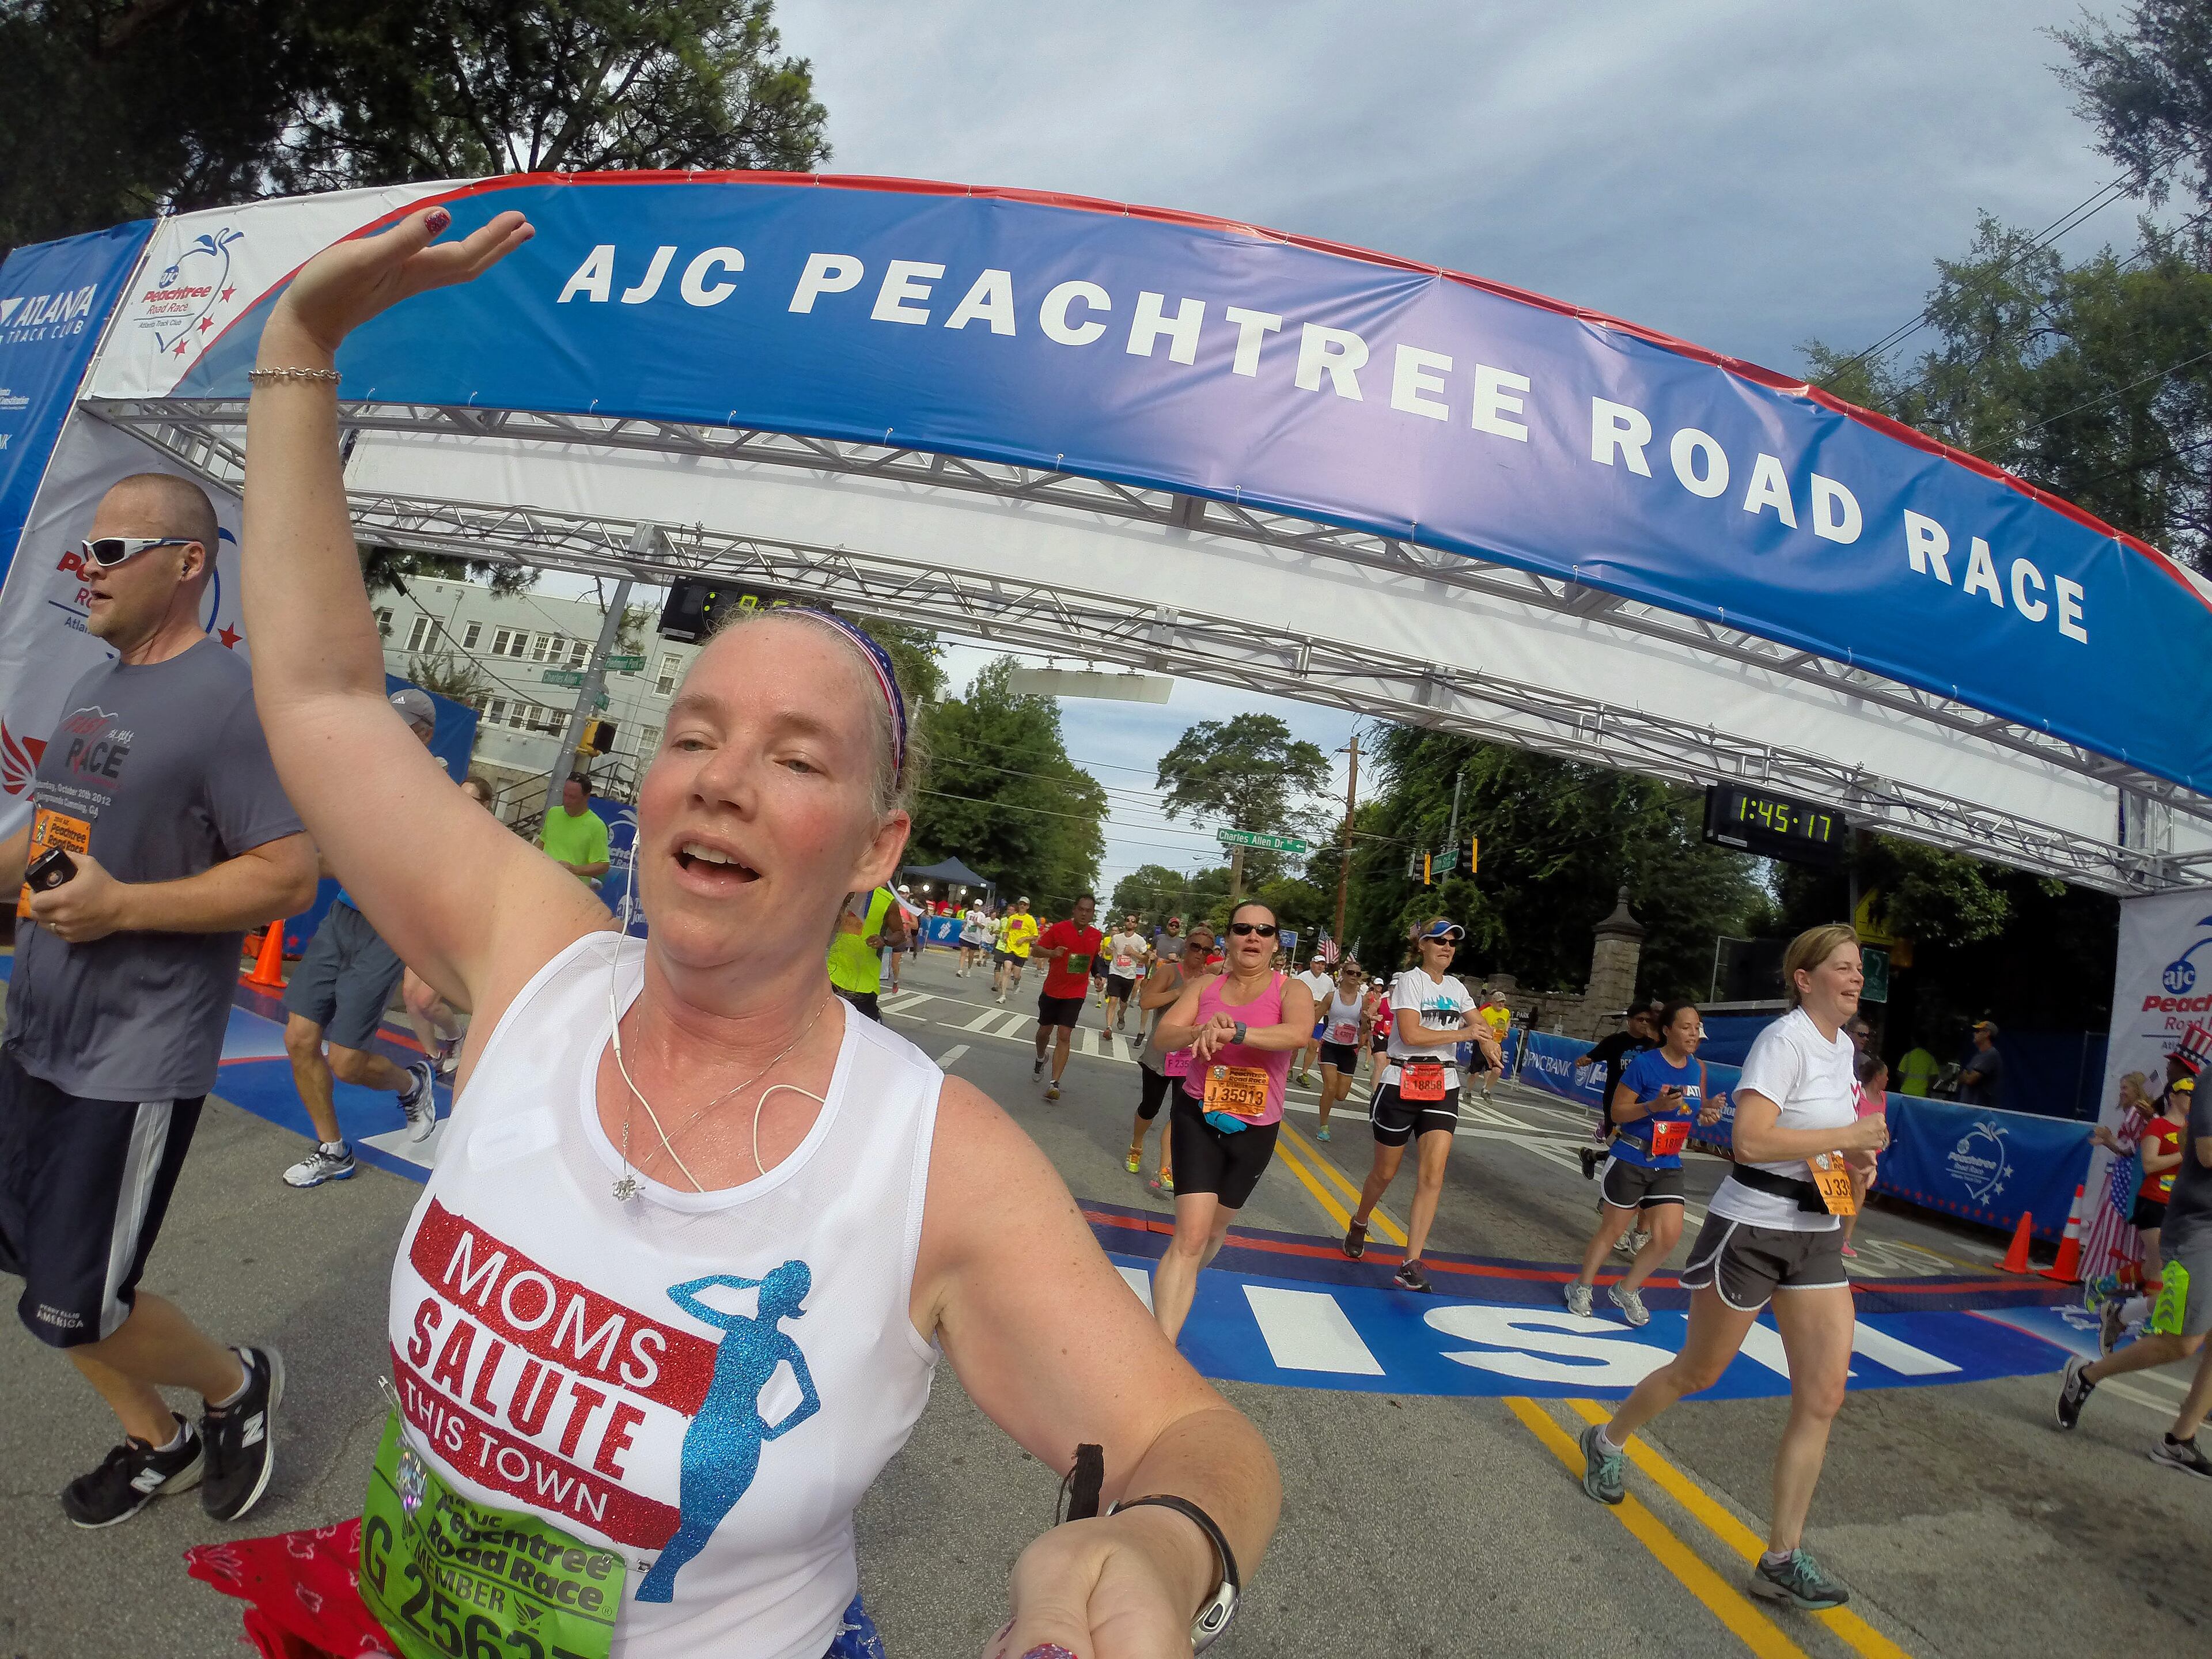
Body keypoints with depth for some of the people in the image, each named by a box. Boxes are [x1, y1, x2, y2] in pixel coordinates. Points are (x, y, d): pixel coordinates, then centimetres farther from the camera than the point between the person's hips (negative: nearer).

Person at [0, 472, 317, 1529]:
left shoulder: (226, 699, -18)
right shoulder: (91, 689, 10)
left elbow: (290, 879, -23)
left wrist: (120, 906, -24)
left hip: (136, 1062, -9)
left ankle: (237, 1387, 27)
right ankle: (157, 1445, 37)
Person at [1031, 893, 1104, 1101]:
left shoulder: (1097, 936, -1)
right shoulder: (1058, 929, -11)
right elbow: (1037, 950, -8)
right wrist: (1052, 953, -26)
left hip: (1075, 994, 0)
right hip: (1051, 990, 0)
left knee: (1064, 1036, -10)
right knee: (1044, 1031, 16)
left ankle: (1054, 1083, -11)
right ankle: (1040, 1059, 48)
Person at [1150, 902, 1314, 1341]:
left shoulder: (1291, 990, -11)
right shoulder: (1205, 985, -3)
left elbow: (1299, 1033, -33)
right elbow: (1162, 1037, -13)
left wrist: (1234, 1032, -47)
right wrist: (1200, 1032, -35)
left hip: (1256, 1131, 1)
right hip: (1199, 1116, -1)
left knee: (1215, 1229, 21)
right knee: (1190, 1235, -15)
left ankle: (1178, 1287, 53)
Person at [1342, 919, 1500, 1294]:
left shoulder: (1456, 988, 11)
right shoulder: (1410, 980, -7)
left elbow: (1480, 1025, 18)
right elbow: (1411, 1034, -19)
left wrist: (1490, 1046, -5)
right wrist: (1464, 1034, -17)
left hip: (1442, 1086, 4)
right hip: (1402, 1083, -4)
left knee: (1432, 1175, -10)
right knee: (1385, 1172, 8)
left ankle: (1411, 1266, -8)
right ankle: (1359, 1223, 39)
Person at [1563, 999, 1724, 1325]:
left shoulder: (1697, 1068, 1)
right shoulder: (1644, 1063, -16)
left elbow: (1698, 1110, 15)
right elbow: (1617, 1112, -12)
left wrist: (1707, 1112, -8)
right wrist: (1654, 1106, -28)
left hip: (1669, 1166, 5)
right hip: (1631, 1161, -5)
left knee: (1669, 1237, -2)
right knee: (1611, 1229, 7)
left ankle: (1626, 1291, 21)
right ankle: (1581, 1288, 28)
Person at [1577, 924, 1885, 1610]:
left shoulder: (1841, 1046, 8)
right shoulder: (1785, 1040, -19)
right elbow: (1750, 1141, -29)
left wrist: (1856, 1153, 7)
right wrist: (1849, 1135, -23)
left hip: (1815, 1239, 7)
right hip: (1751, 1230, -7)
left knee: (1824, 1395, 0)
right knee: (1699, 1371, 9)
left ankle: (1782, 1559, 10)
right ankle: (1606, 1442, 36)